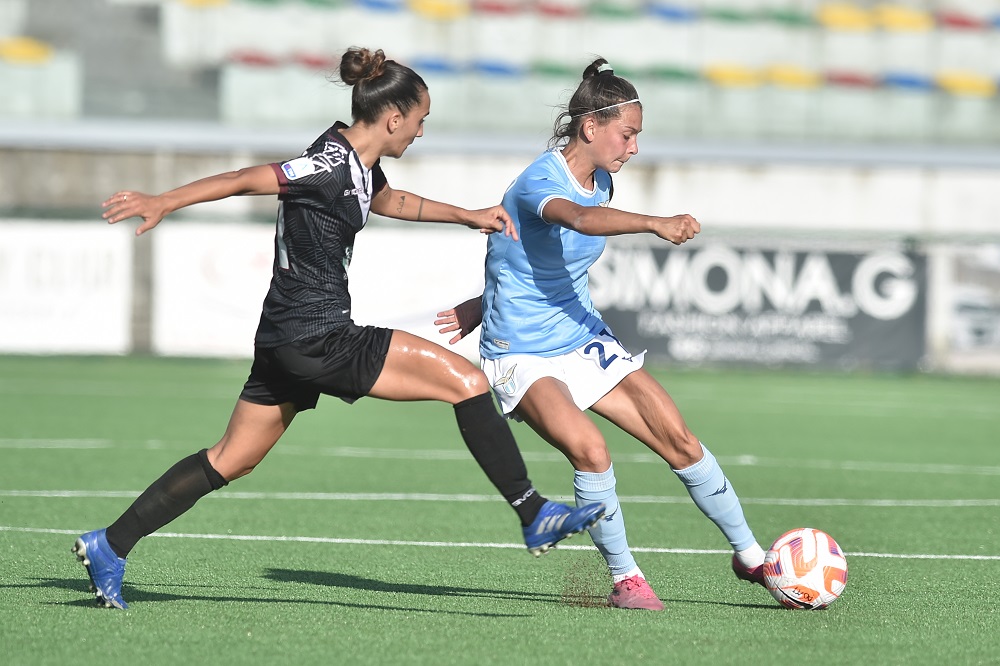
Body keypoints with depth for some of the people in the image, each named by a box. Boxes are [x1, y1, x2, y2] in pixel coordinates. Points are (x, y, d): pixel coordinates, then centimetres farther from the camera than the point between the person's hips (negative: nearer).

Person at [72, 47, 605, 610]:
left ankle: (109, 546, 13)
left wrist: (467, 216, 33)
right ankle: (535, 516, -5)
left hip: (285, 340, 10)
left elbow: (389, 201, 35)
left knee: (230, 461, 14)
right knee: (468, 380, -7)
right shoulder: (332, 166, -17)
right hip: (320, 338, -10)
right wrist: (162, 203, -14)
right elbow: (245, 180, -15)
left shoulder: (361, 166, 13)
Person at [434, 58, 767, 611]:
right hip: (522, 354, -7)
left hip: (583, 338, 8)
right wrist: (655, 225, -61)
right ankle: (624, 578, -11)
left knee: (676, 436, -1)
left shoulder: (600, 181, 5)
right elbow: (578, 219, -46)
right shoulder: (540, 181, -22)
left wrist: (486, 303, 23)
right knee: (590, 451, -29)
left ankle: (749, 556, 13)